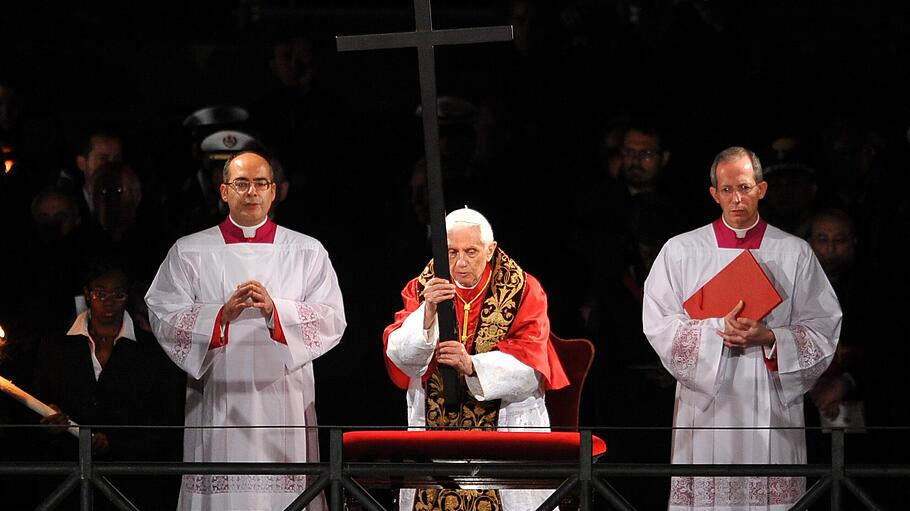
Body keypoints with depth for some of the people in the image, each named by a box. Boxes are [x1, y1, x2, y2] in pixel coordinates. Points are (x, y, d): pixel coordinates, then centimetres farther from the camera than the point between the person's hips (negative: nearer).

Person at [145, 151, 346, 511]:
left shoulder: (307, 252, 11)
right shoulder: (189, 252, 10)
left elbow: (332, 319, 1)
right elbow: (163, 318, 0)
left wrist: (274, 310, -15)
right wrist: (222, 314, -16)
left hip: (284, 404, 0)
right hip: (217, 406, 0)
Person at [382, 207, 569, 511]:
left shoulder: (522, 290, -2)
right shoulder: (421, 290, 3)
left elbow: (530, 364, -13)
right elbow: (400, 355, -10)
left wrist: (472, 365, -27)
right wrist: (428, 311, -27)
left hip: (508, 426, -1)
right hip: (436, 426, 1)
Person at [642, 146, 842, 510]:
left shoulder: (795, 254, 8)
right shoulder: (680, 251, 7)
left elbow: (824, 330, 4)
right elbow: (658, 326, 1)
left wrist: (769, 338, -13)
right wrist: (718, 330, -13)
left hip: (773, 406, 0)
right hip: (706, 407, 0)